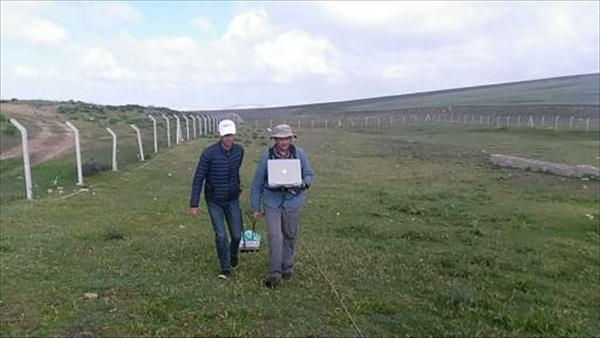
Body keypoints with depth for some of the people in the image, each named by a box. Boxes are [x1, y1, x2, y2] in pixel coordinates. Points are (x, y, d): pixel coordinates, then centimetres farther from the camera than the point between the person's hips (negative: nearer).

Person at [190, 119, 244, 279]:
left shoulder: (239, 150, -8)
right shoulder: (209, 153, -21)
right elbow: (198, 179, -16)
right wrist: (194, 205, -16)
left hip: (233, 200, 3)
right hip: (214, 201, -3)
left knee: (236, 234, 6)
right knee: (221, 235, -4)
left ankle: (233, 253, 40)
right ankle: (225, 269, 17)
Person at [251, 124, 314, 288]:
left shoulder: (300, 154, -5)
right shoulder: (267, 156, -7)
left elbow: (309, 175, 4)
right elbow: (257, 183, 0)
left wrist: (303, 183, -21)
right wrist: (255, 208, 2)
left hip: (293, 202, 2)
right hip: (272, 202, -1)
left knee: (290, 236, 13)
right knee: (274, 236, -9)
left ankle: (287, 267, 32)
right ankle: (274, 273, 2)